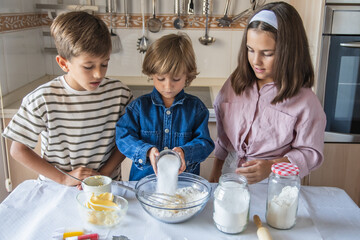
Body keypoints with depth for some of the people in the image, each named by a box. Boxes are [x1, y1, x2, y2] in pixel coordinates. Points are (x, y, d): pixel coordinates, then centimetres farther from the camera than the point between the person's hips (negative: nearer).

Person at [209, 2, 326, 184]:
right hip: (230, 173, 4)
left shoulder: (304, 101, -9)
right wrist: (216, 170, 18)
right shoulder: (235, 83, 4)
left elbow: (310, 152, -5)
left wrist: (271, 166, -18)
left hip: (272, 184, -3)